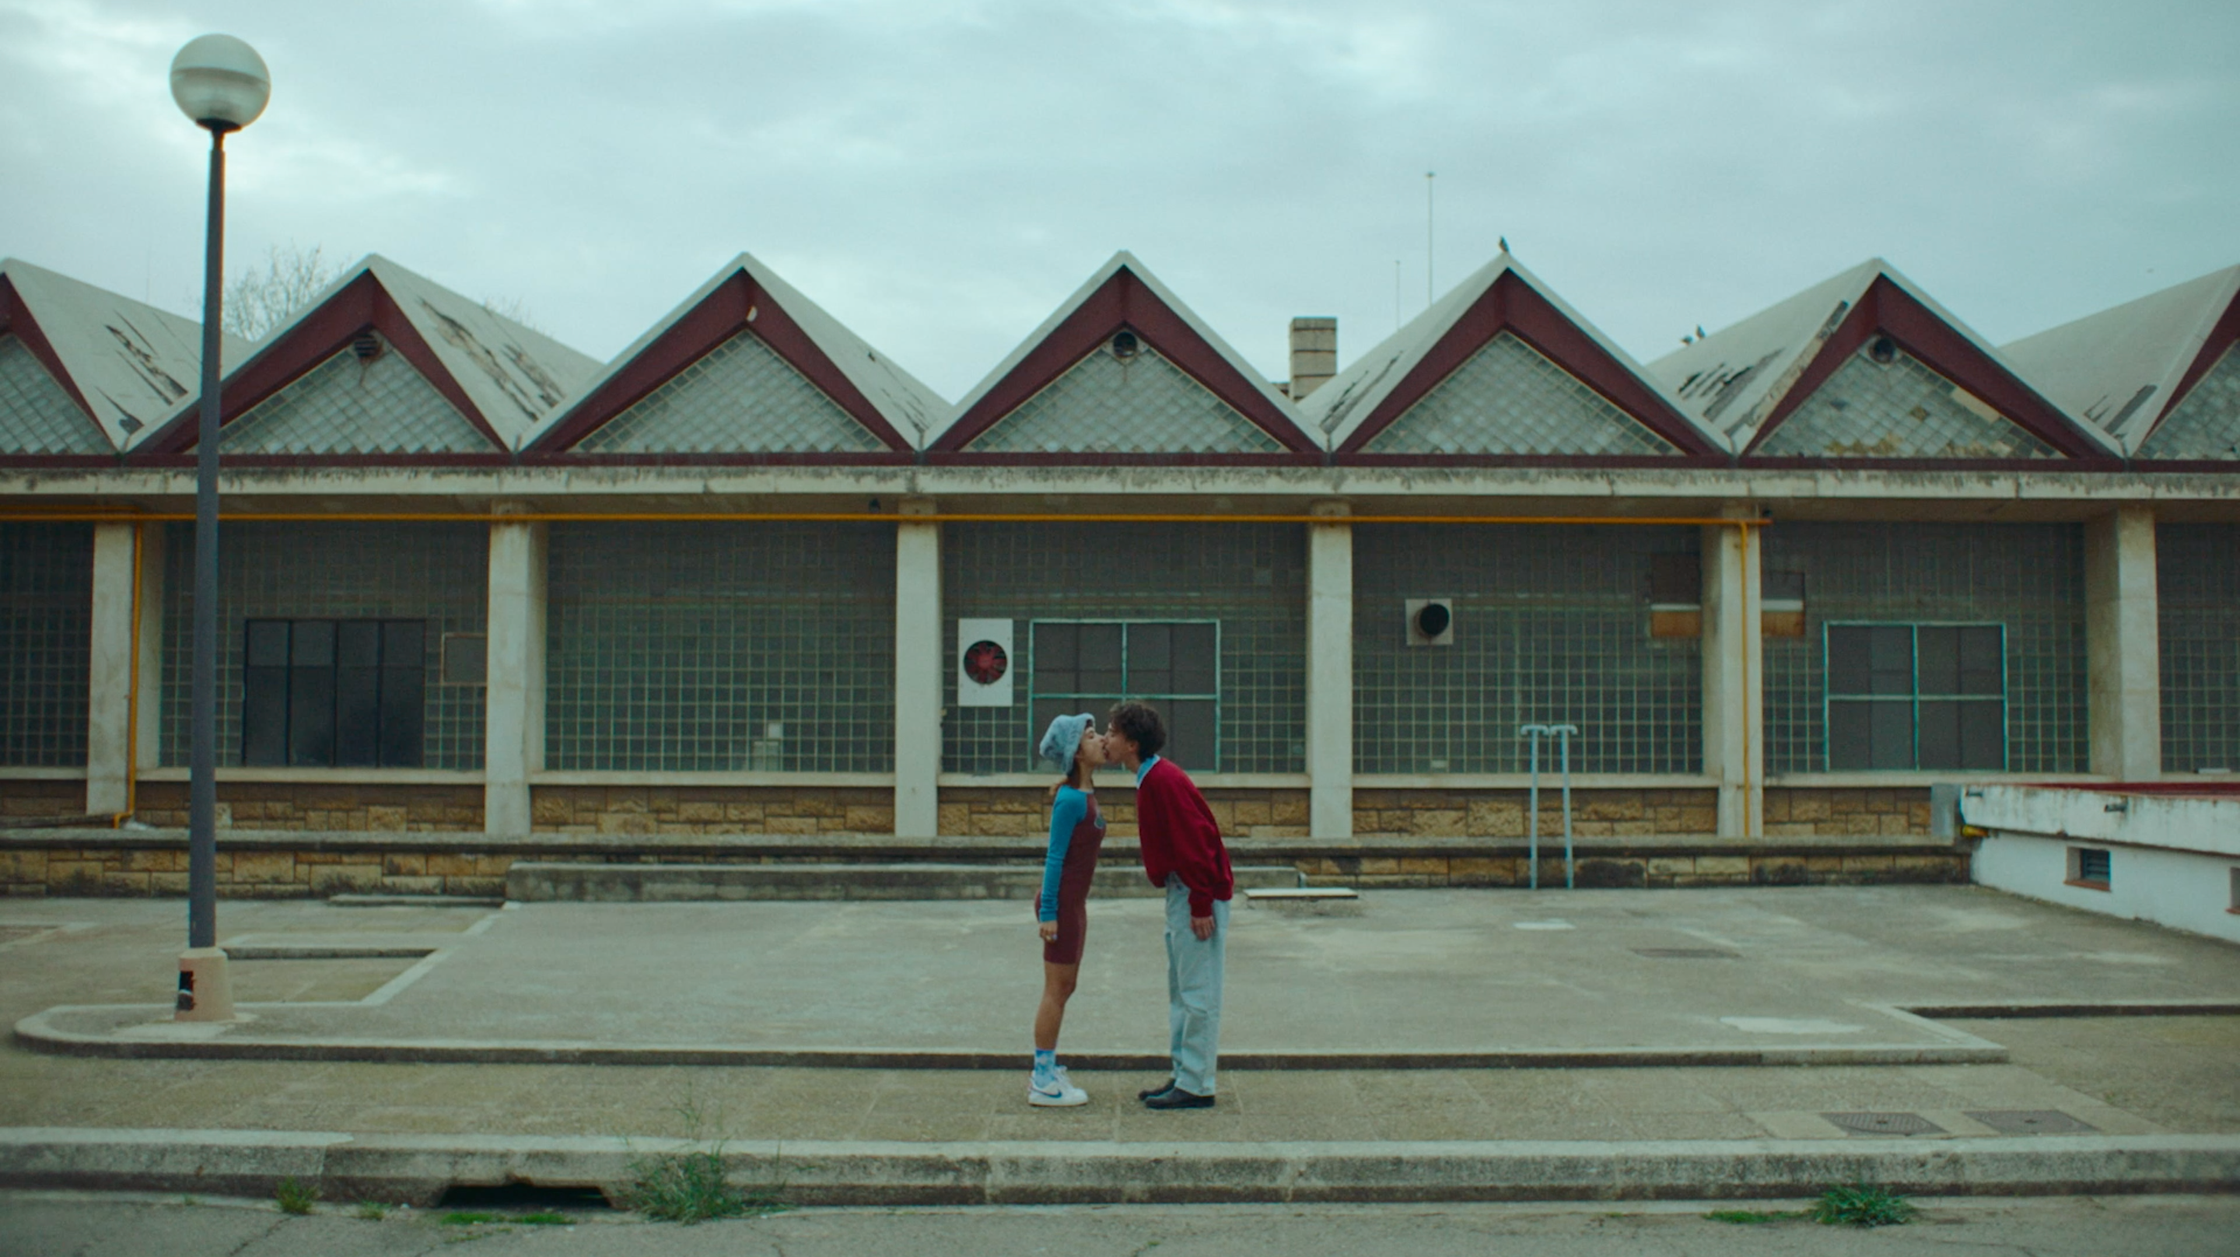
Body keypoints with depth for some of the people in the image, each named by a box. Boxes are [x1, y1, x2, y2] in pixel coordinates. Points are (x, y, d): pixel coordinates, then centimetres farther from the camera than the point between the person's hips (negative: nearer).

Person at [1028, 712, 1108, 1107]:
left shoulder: (1084, 794, 9)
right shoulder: (1070, 799, -18)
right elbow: (1054, 856, -18)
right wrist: (1048, 914, -18)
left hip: (1073, 904, 9)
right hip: (1060, 903, -9)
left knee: (1064, 988, 13)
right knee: (1057, 990, -2)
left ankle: (1046, 1072, 22)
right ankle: (1043, 1081, 5)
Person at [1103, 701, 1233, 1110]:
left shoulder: (1163, 781, -19)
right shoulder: (1151, 779, 13)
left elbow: (1194, 843, -22)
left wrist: (1201, 906, -21)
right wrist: (1195, 900, 18)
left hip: (1198, 895, -11)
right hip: (1182, 892, 11)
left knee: (1197, 992, -5)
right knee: (1180, 990, 15)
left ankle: (1196, 1086, 1)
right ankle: (1183, 1075, 22)